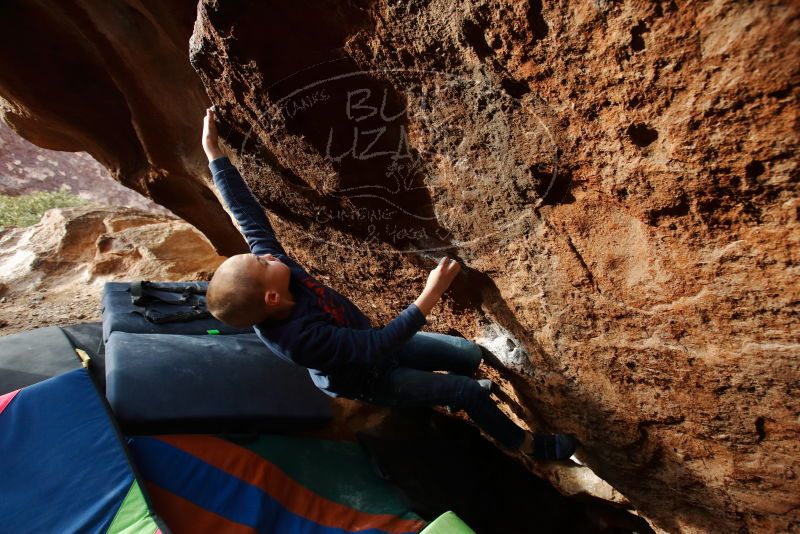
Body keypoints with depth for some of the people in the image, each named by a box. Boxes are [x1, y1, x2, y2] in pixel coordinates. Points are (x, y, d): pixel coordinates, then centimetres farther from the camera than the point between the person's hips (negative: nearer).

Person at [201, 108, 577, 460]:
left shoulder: (267, 265, -22)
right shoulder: (301, 339, -41)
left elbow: (247, 213, -14)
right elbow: (377, 345, -39)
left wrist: (214, 153, -8)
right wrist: (431, 295, -42)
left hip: (372, 343, 6)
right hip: (370, 378, -6)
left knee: (470, 355, 12)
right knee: (470, 390, -1)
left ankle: (453, 392, 48)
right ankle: (527, 444, 27)